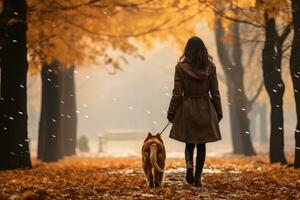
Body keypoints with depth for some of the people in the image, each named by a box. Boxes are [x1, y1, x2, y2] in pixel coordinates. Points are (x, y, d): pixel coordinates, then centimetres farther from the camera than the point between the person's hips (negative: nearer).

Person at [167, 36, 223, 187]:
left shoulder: (181, 67, -9)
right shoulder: (210, 67, -4)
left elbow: (177, 93, -8)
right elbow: (215, 93, 0)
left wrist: (171, 112, 3)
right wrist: (218, 112, 11)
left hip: (187, 109, -1)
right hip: (205, 110, 1)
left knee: (189, 143, 14)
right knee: (201, 145, 10)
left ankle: (189, 165, -13)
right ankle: (197, 178, 9)